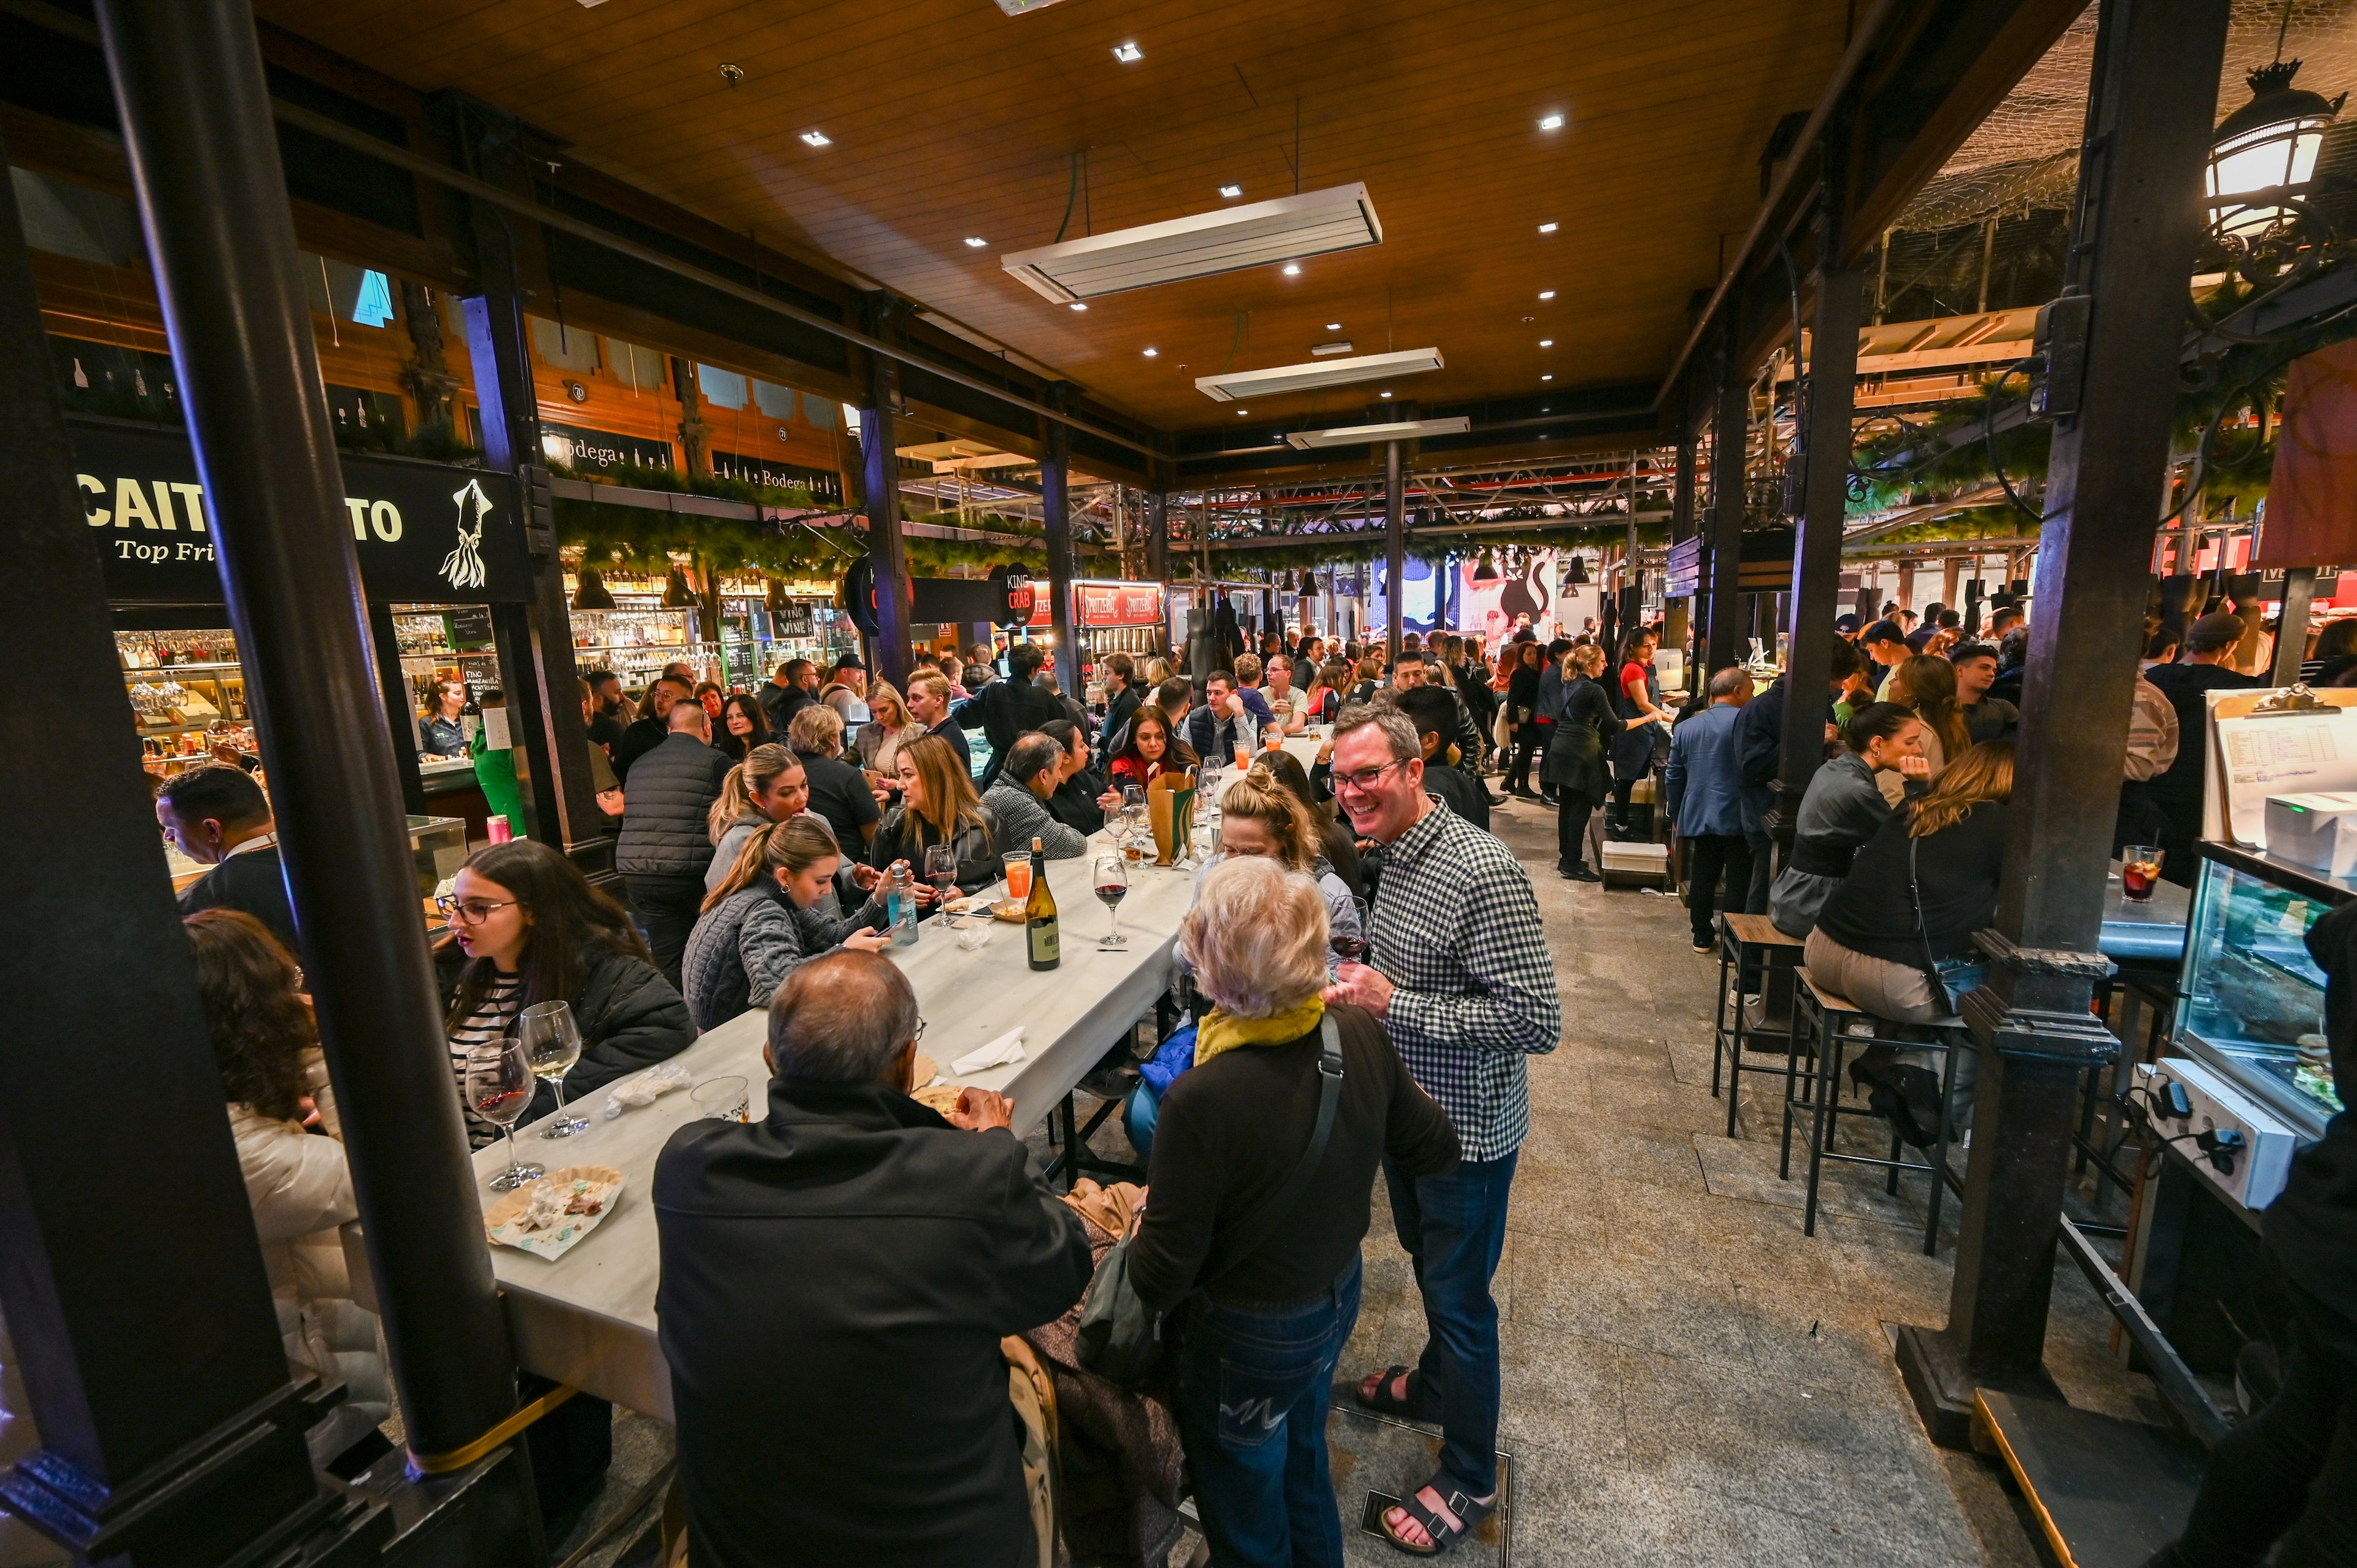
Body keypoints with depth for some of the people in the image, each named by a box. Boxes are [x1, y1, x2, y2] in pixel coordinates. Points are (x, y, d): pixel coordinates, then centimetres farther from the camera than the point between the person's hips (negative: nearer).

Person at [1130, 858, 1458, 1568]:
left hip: (1246, 1344, -5)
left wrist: (1132, 1221, -5)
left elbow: (1160, 1282, -25)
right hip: (1339, 1299, 6)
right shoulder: (1361, 1034, -21)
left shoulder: (1203, 1101, -38)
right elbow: (1435, 1152, -4)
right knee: (1303, 1460, 35)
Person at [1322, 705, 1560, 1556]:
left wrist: (1394, 1003, -29)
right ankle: (1434, 1384, 55)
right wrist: (1361, 982, -5)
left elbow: (1538, 1021, -29)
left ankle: (1469, 1479, 37)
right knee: (1426, 1263, 28)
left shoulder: (1482, 872, -29)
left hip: (1465, 1130, -8)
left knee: (1459, 1296, 12)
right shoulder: (1394, 854, 0)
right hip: (1406, 1111, 8)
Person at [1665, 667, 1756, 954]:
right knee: (1739, 882, 2)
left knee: (1702, 878, 14)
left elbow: (1673, 778, 13)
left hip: (1698, 817, 5)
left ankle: (1703, 936, 23)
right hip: (1738, 819, -5)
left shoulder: (1685, 727, 9)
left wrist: (1679, 816, 21)